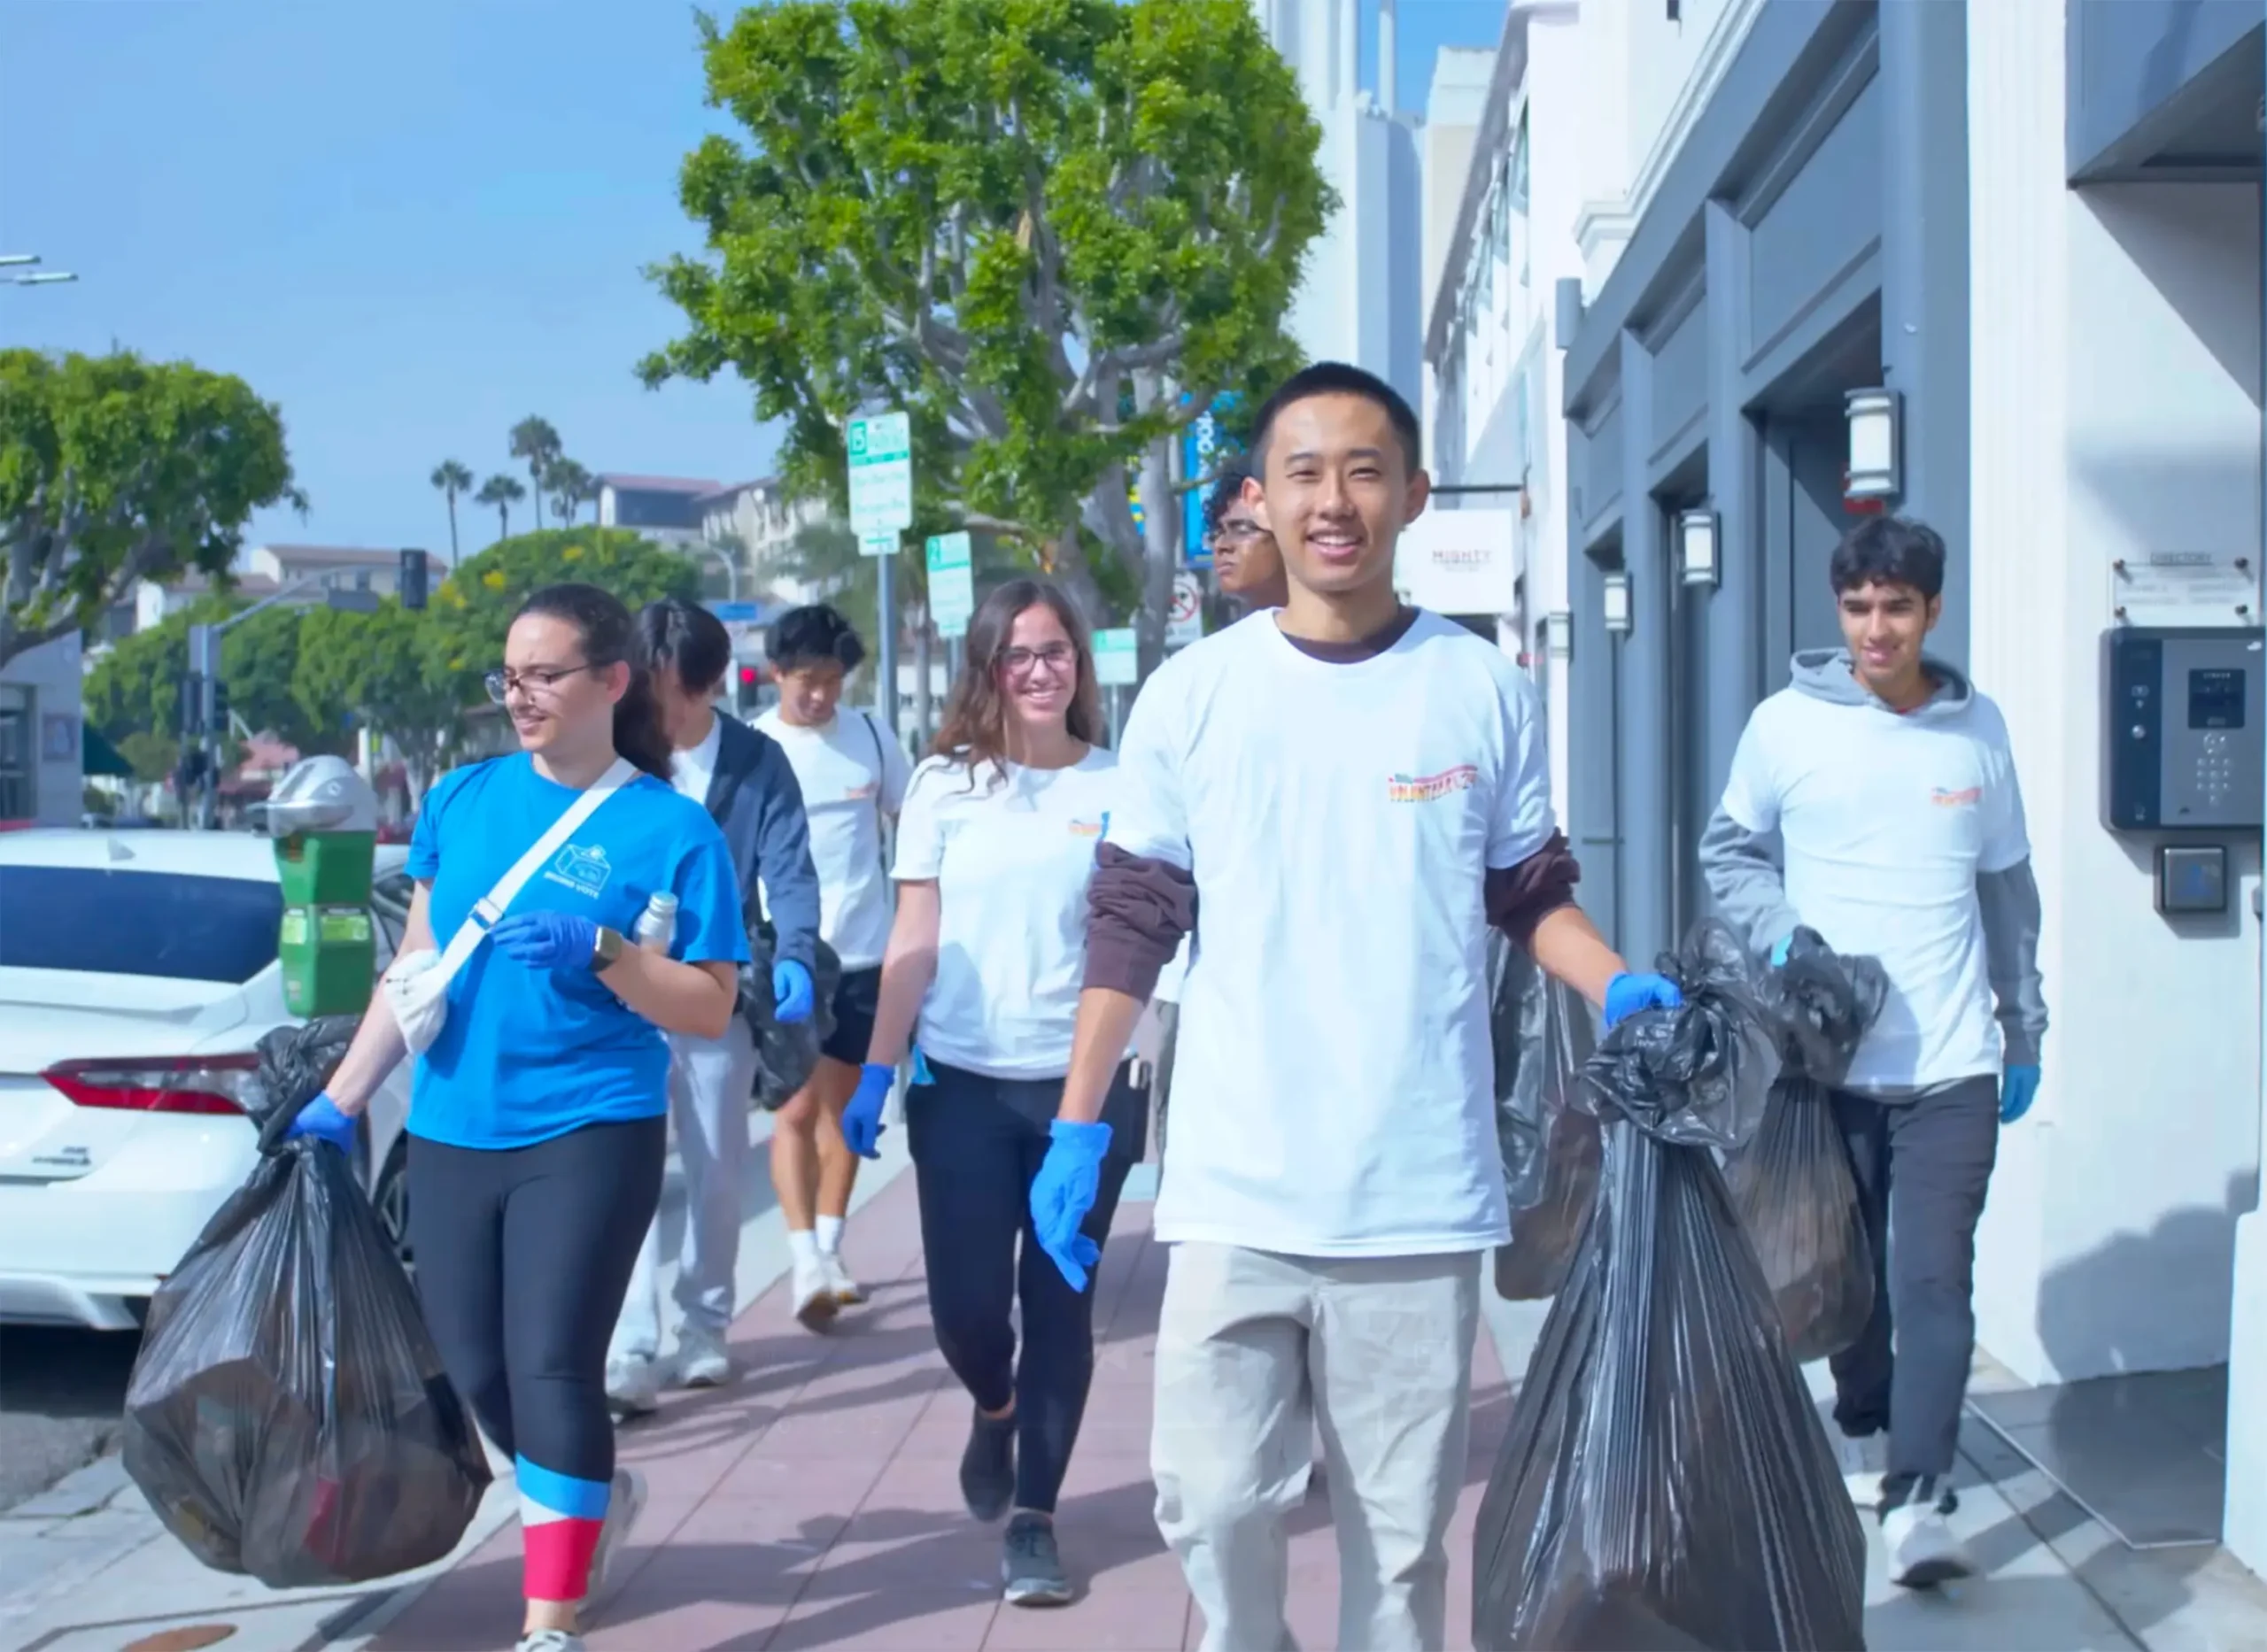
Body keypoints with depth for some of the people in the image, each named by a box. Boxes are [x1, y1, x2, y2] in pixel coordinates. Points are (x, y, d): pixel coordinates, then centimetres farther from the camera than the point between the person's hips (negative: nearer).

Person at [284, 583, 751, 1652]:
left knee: (551, 1368, -9)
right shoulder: (461, 800, 5)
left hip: (589, 1134, -5)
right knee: (475, 1369, 12)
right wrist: (340, 1100, 11)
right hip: (451, 1133, 5)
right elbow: (416, 964, 12)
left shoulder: (671, 829, -8)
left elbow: (710, 1009, -8)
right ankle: (593, 1500, 41)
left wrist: (599, 949, -22)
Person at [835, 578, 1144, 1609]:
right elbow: (915, 942, 3)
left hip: (1084, 1084, 0)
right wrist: (877, 1072, -3)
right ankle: (994, 1411, 34)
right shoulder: (944, 784, 4)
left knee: (1058, 1305, 3)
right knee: (965, 1305, -1)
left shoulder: (1120, 786, 3)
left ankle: (1034, 1516, 16)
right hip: (964, 1083, 0)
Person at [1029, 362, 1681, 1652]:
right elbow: (1133, 922, 5)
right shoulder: (1191, 695, 1)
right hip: (1235, 1191, 0)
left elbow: (1531, 895, 10)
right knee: (1213, 1503, 1)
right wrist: (1080, 1125, 3)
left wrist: (1620, 989, -8)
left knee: (1402, 1523, 9)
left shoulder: (1486, 691, 1)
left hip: (1422, 1195, 0)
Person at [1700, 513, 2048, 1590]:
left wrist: (2025, 1030, 16)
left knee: (1936, 1283, -9)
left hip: (1952, 1065, 0)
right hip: (1830, 1057, 0)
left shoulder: (1978, 729, 4)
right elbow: (1729, 855, 8)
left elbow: (2008, 889, 13)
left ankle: (1918, 1498, -8)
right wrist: (1785, 939, -11)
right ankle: (1863, 1424, 38)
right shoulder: (1787, 725, -2)